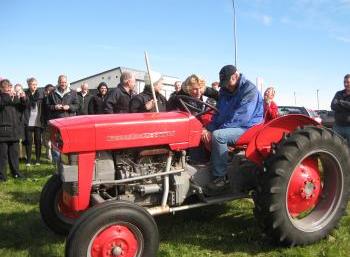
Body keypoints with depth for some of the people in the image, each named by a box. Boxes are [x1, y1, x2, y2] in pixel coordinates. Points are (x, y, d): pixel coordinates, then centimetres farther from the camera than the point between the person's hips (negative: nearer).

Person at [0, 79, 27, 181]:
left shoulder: (15, 97, 14)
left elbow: (22, 107, 12)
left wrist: (23, 99, -6)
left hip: (14, 130, 5)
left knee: (14, 152, 13)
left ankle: (16, 172, 22)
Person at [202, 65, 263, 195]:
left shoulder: (249, 90, -14)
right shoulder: (225, 91, 12)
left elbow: (240, 118, -24)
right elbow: (219, 114, 10)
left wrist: (214, 130, -25)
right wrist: (209, 129, -11)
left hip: (248, 128, -8)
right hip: (230, 127, 9)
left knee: (218, 135, -31)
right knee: (205, 134, -6)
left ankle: (221, 178, -23)